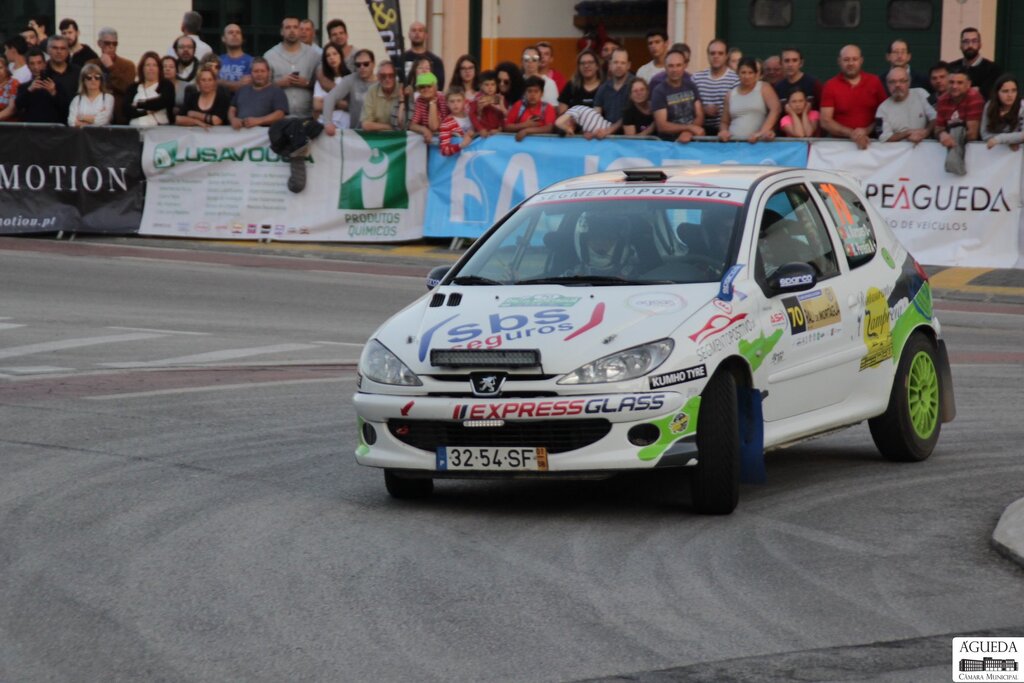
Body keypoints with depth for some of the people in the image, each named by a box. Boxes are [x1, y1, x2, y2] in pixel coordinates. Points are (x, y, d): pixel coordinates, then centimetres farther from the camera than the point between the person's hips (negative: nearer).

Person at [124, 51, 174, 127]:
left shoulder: (166, 85, 10)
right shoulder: (133, 87, 16)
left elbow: (163, 102, -8)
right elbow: (127, 111, 4)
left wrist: (139, 104, 1)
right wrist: (146, 112, -8)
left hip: (160, 129, -1)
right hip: (136, 128, 1)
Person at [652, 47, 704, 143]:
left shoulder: (691, 87, 9)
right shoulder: (659, 92, -3)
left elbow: (700, 117, 5)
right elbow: (661, 126, -10)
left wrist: (688, 133, -14)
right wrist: (690, 127, -15)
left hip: (692, 140, 3)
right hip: (668, 142, -3)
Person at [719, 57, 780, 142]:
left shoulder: (764, 88, 6)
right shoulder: (730, 94, 16)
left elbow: (775, 109, -7)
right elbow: (725, 122, 22)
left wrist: (762, 133, -18)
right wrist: (724, 131, -1)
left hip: (758, 142, -3)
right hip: (734, 142, 3)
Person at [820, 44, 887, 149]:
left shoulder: (874, 82, 7)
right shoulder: (830, 86, 3)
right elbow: (825, 122, -2)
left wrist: (867, 130, -8)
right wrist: (850, 133, -15)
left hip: (869, 140, 0)